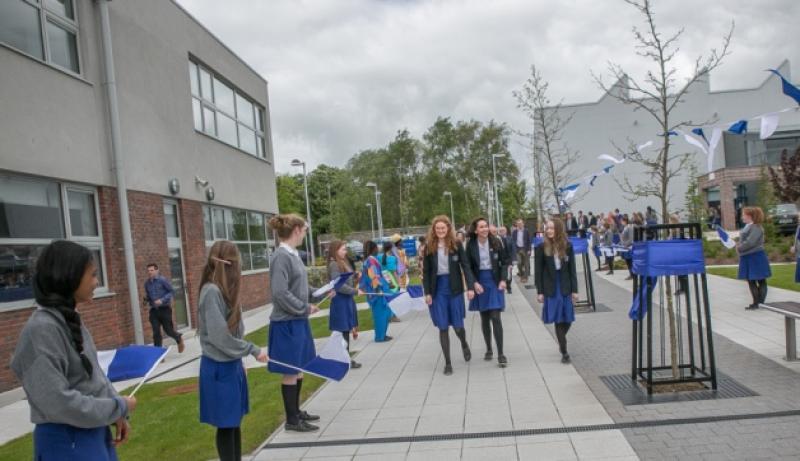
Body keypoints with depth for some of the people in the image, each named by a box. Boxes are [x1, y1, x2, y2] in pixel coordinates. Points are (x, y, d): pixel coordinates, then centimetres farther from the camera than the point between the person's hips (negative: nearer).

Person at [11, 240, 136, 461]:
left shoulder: (70, 319, 4)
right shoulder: (42, 328, -22)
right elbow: (56, 400, -24)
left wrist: (116, 414, 0)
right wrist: (119, 407, -14)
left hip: (94, 433, 8)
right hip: (67, 442, -8)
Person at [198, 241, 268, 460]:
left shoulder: (224, 290, 7)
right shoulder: (211, 291, -20)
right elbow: (220, 337, -23)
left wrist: (239, 361, 13)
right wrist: (253, 350, -14)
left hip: (231, 365, 8)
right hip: (219, 369, -8)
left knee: (235, 422, 16)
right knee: (226, 425, 3)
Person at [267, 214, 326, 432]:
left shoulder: (293, 255, 8)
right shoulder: (281, 257, -19)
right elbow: (280, 293, -24)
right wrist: (305, 308, -16)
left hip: (298, 321, 9)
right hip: (287, 323, -9)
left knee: (299, 368, 18)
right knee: (290, 372, 2)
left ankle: (296, 411, 33)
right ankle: (292, 420, 15)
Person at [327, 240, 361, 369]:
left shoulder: (344, 263, 13)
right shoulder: (334, 265, -15)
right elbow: (338, 286, -21)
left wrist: (356, 277, -1)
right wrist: (355, 291, -16)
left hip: (347, 299, 9)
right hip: (340, 301, -9)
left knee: (346, 330, 13)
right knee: (343, 331, -3)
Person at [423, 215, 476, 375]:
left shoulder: (456, 245, -1)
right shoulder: (429, 247, 1)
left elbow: (465, 266, -3)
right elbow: (426, 272, 3)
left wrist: (470, 287, -11)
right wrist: (427, 292, -3)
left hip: (454, 288, -1)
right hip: (438, 289, 1)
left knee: (458, 326, 4)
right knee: (443, 328, 2)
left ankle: (464, 345, 39)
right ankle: (447, 363, 13)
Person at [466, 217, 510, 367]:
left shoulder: (496, 242, -5)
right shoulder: (471, 244, -5)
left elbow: (505, 261, 1)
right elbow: (468, 267, -1)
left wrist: (503, 279, -9)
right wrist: (474, 283, -12)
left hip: (494, 281, -1)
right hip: (479, 282, 1)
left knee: (495, 318, -8)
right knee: (484, 318, 10)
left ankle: (500, 354, -4)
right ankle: (488, 349, 25)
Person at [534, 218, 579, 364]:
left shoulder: (567, 246, -1)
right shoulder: (542, 248, -5)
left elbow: (572, 269, 2)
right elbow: (538, 271, -3)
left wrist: (574, 290, -2)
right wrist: (539, 292, -7)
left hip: (565, 288, 2)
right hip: (551, 289, -2)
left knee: (568, 319, 6)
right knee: (558, 320, 1)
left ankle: (561, 342, 35)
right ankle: (564, 352, 11)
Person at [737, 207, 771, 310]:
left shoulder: (756, 227, -16)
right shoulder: (748, 226, 11)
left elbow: (750, 242, -23)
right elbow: (743, 240, 19)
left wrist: (739, 248, -11)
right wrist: (739, 246, 2)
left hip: (756, 257, -9)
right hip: (747, 257, 9)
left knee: (760, 280, 3)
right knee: (750, 281, 12)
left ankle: (761, 302, 8)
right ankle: (756, 302, 19)